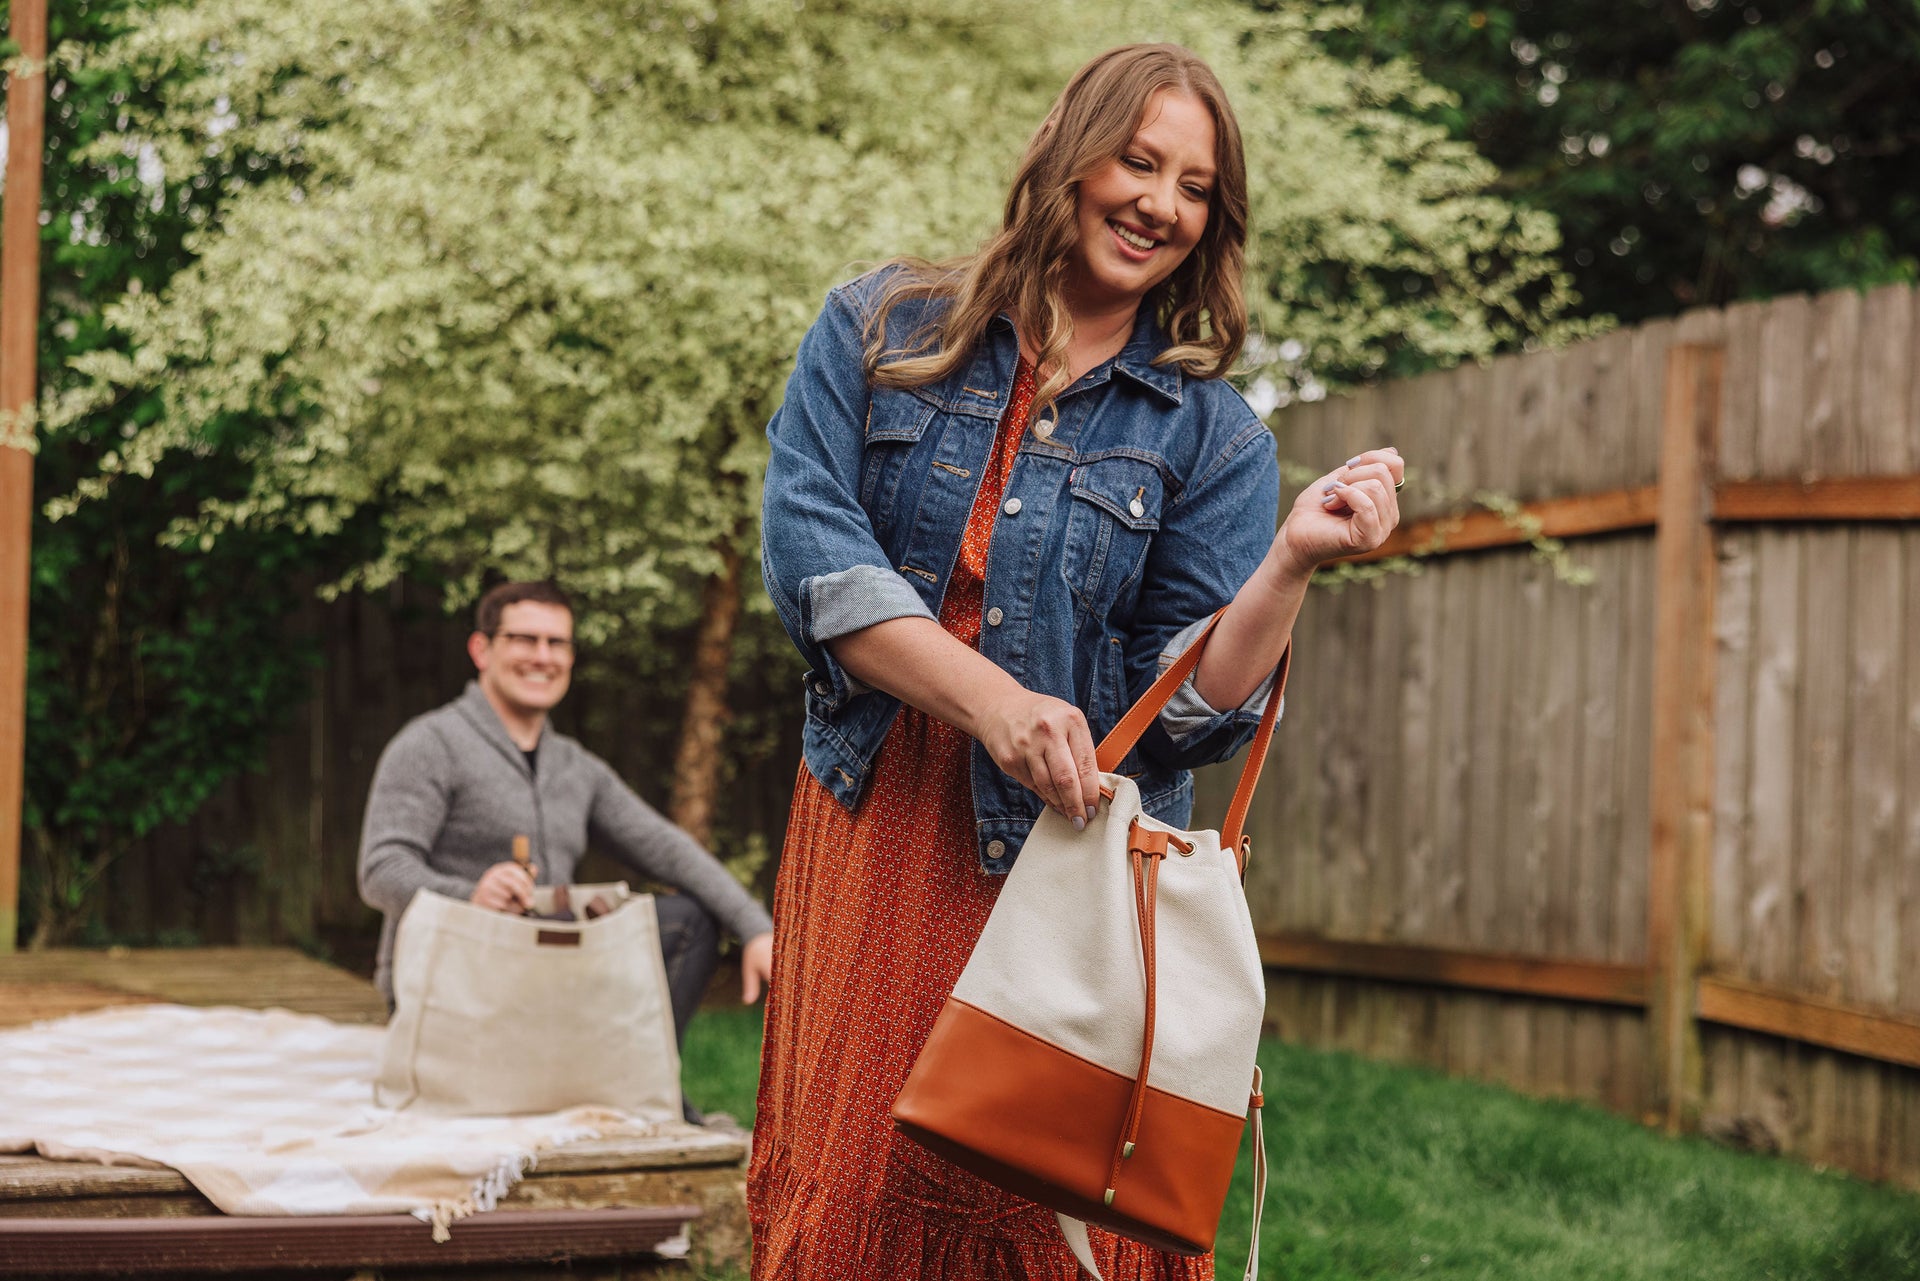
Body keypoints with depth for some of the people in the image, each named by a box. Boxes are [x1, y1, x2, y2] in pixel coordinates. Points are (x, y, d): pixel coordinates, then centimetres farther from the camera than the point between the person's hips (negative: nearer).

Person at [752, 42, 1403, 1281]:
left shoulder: (1212, 435, 4)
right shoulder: (881, 331, 6)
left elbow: (1192, 710, -3)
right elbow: (807, 542, -8)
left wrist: (1293, 560, -19)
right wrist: (991, 701, -19)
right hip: (873, 834, 1)